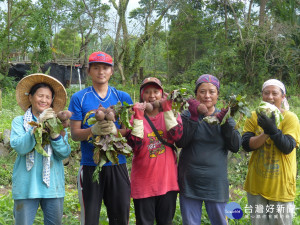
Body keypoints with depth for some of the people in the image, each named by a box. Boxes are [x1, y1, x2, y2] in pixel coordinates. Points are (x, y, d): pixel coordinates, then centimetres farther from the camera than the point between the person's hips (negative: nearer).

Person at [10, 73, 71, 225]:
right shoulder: (19, 122, 4)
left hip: (53, 186, 2)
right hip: (26, 186, -2)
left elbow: (64, 154, -2)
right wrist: (39, 124, -20)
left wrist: (54, 131, -18)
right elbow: (19, 147, -14)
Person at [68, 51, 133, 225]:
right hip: (90, 166, -1)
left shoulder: (123, 98, 8)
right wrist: (93, 130, -22)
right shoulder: (79, 98, 3)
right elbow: (75, 133, -1)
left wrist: (115, 130, -17)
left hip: (117, 165, 2)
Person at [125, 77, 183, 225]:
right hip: (143, 184, -2)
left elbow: (176, 136, -14)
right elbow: (135, 146, -14)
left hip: (168, 181, 2)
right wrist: (138, 117, -18)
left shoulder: (171, 114, 6)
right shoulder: (134, 117, 0)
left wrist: (167, 109, -15)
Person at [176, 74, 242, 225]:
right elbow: (180, 142, -13)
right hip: (189, 183, 0)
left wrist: (226, 123, -17)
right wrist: (193, 117, -20)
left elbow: (236, 147, -5)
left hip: (216, 183, 1)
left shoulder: (224, 117, 6)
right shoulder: (187, 116, 2)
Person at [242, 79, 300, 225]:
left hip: (281, 185, -2)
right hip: (257, 184, 3)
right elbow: (246, 145, -9)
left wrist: (273, 129, -30)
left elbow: (288, 147, -17)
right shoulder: (255, 117, 0)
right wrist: (266, 133, -22)